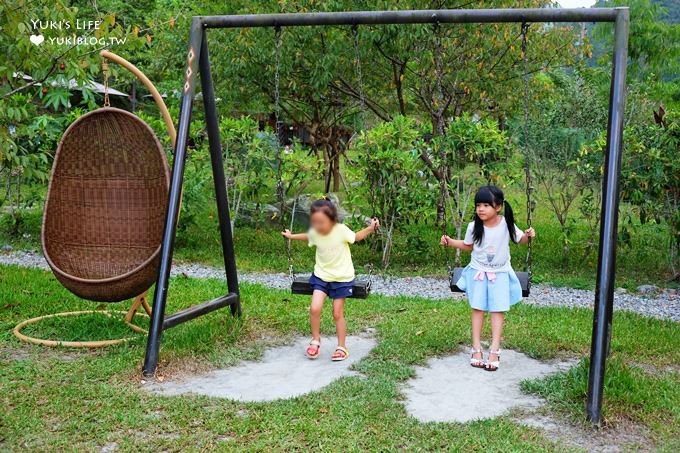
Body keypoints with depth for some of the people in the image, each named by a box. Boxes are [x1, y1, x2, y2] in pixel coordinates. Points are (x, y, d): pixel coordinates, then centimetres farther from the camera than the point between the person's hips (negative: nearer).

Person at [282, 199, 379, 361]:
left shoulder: (341, 230, -21)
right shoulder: (314, 233, -11)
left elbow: (356, 237, -2)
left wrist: (371, 228, -13)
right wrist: (292, 236, 20)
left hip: (342, 277, -3)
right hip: (321, 276, 3)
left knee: (338, 313, 3)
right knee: (314, 308, -11)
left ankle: (342, 347, 20)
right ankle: (316, 340, 12)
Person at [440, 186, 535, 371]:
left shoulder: (506, 224, -14)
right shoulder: (474, 227, -10)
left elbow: (521, 240, 1)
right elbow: (468, 246, 7)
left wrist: (528, 235, -20)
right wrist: (450, 242, -4)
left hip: (500, 273, -1)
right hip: (478, 271, 1)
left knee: (498, 310, -4)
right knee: (477, 309, 0)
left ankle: (494, 350, -2)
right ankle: (477, 349, 6)